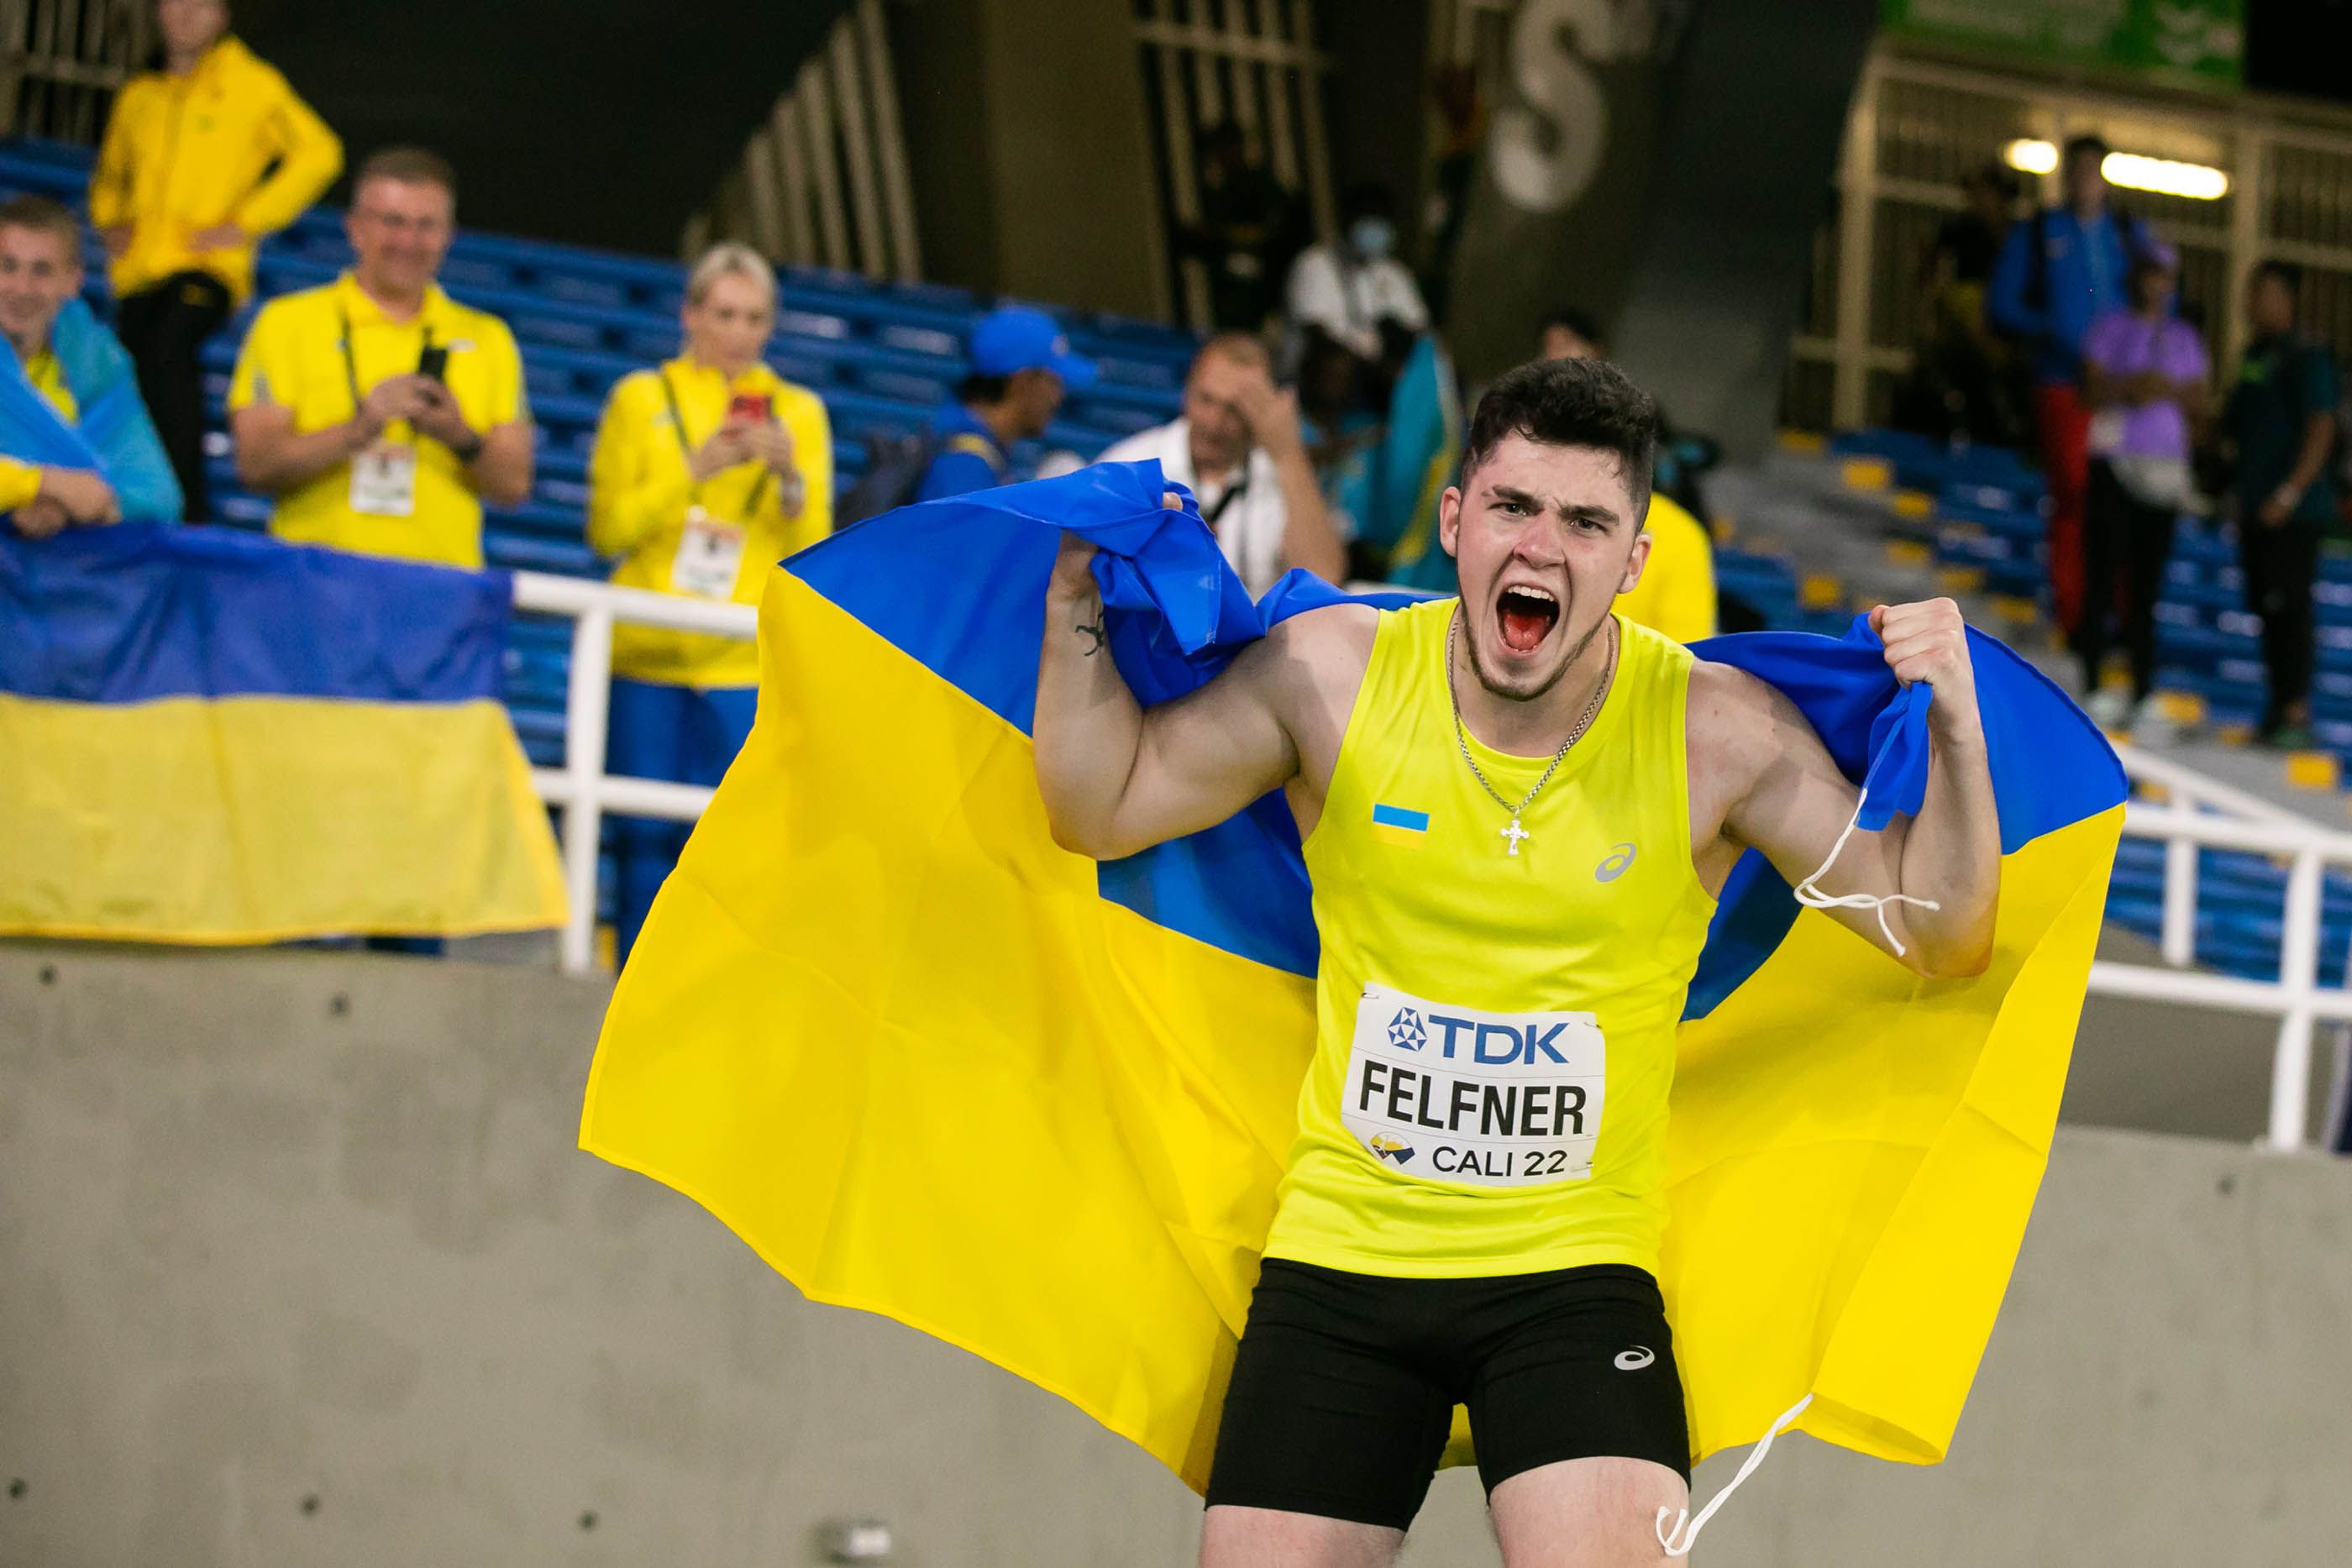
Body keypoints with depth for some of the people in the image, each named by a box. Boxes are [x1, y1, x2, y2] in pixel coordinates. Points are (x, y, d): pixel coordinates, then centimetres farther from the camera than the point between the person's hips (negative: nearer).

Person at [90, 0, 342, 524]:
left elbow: (318, 153, -3)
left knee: (168, 349, -31)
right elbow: (110, 174, 34)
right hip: (138, 271, 6)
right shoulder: (138, 95, 17)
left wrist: (247, 224, -7)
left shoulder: (252, 84, 2)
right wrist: (110, 221, 12)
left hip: (206, 266, -6)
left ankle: (191, 508, -34)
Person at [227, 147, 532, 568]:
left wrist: (461, 439, -6)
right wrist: (358, 430, -12)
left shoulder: (488, 340, 18)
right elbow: (256, 465, 0)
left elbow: (515, 486, 13)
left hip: (441, 584, 2)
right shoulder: (288, 323, 10)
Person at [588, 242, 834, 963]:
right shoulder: (641, 398, 10)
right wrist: (694, 471, -10)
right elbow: (607, 528, 1)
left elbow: (812, 547, 6)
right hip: (648, 656, 0)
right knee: (647, 841, -1)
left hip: (748, 662, 0)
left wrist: (790, 478, -13)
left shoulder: (798, 411, 12)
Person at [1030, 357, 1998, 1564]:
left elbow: (1940, 938, -4)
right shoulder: (1332, 674, -3)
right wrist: (1080, 600, -1)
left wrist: (1952, 728, -18)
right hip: (1337, 1259, 2)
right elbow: (1099, 810, 7)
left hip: (1576, 1274, -2)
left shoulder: (1718, 732, -7)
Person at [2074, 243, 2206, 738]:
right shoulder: (2110, 329, 8)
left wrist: (2169, 391, -6)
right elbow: (2092, 390, -2)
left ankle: (2143, 698, -2)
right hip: (2114, 459, -3)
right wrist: (2130, 388, -18)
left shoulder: (2185, 338, 17)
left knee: (2147, 589, 0)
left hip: (2166, 468, 3)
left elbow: (2200, 407, 13)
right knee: (2103, 577, -9)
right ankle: (2094, 690, -8)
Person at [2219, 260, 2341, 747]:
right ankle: (2279, 709, 15)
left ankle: (2296, 712, -11)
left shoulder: (2306, 358, -9)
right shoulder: (2255, 355, 16)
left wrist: (2290, 492, -21)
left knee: (2288, 606, -11)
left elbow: (2321, 429, -16)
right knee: (2267, 607, 10)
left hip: (2295, 510, -8)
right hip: (2257, 506, 8)